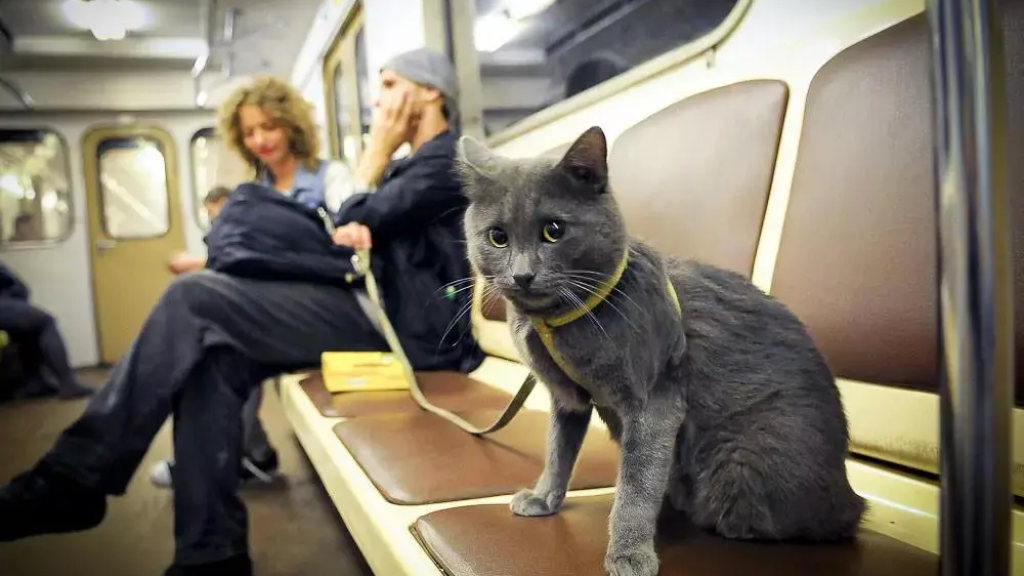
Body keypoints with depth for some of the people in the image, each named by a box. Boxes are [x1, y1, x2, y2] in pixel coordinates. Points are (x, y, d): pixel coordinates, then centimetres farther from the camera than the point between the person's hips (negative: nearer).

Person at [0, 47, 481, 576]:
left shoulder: (450, 158, -3)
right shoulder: (413, 165, 26)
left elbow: (354, 222, -8)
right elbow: (353, 231, 15)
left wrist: (378, 151, 6)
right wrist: (354, 229, -9)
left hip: (409, 325, -9)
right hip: (380, 308, 9)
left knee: (194, 297, -17)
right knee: (212, 361, -11)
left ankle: (74, 479, -10)